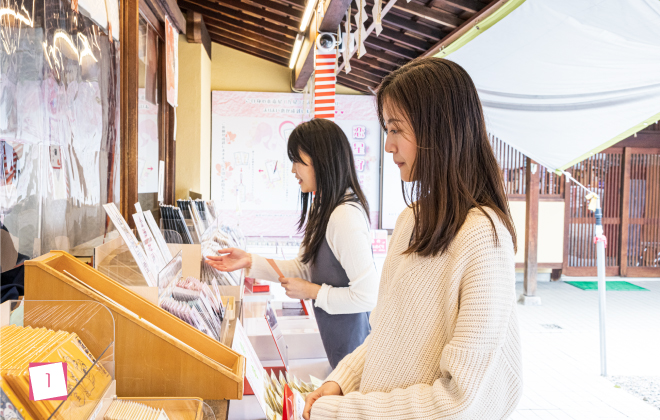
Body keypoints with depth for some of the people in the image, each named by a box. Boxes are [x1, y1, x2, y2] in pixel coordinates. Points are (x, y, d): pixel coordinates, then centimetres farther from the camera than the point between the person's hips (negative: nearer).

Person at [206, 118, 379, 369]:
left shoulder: (345, 216, -26)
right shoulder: (324, 210, 7)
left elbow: (368, 296, -27)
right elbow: (304, 267, 12)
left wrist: (312, 292, -17)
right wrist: (250, 262, 5)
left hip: (351, 343, -9)